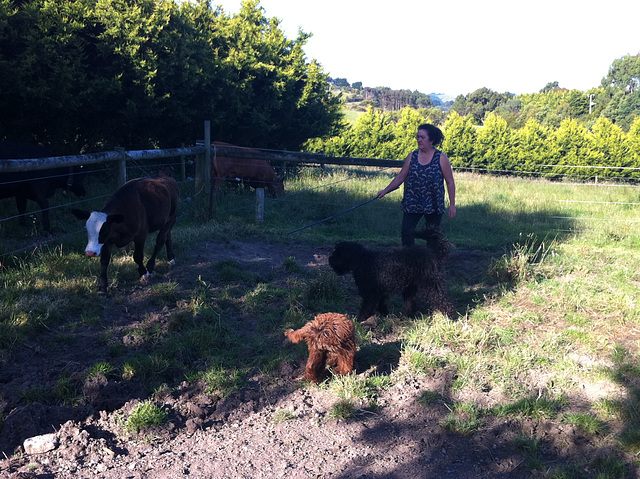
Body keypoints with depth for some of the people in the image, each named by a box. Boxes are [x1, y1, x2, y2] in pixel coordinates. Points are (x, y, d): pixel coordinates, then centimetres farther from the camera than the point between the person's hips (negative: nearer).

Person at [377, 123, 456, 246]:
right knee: (406, 233, -3)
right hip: (412, 204, 2)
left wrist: (452, 204, -3)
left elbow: (450, 182, -1)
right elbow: (401, 177, 10)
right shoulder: (412, 156, 4)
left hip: (433, 205, -2)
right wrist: (385, 190, 5)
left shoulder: (441, 158, -5)